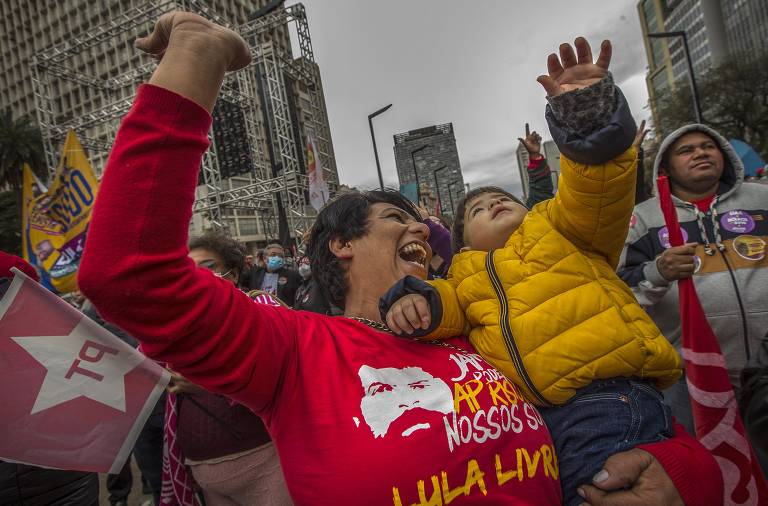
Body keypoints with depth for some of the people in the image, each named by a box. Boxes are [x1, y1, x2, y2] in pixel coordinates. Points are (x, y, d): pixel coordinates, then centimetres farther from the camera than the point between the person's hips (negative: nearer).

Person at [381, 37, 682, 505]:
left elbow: (598, 197, 1)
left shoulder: (556, 226, 17)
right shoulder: (467, 274, 25)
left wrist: (587, 112, -14)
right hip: (546, 411, 3)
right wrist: (417, 302, -9)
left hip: (614, 392, -2)